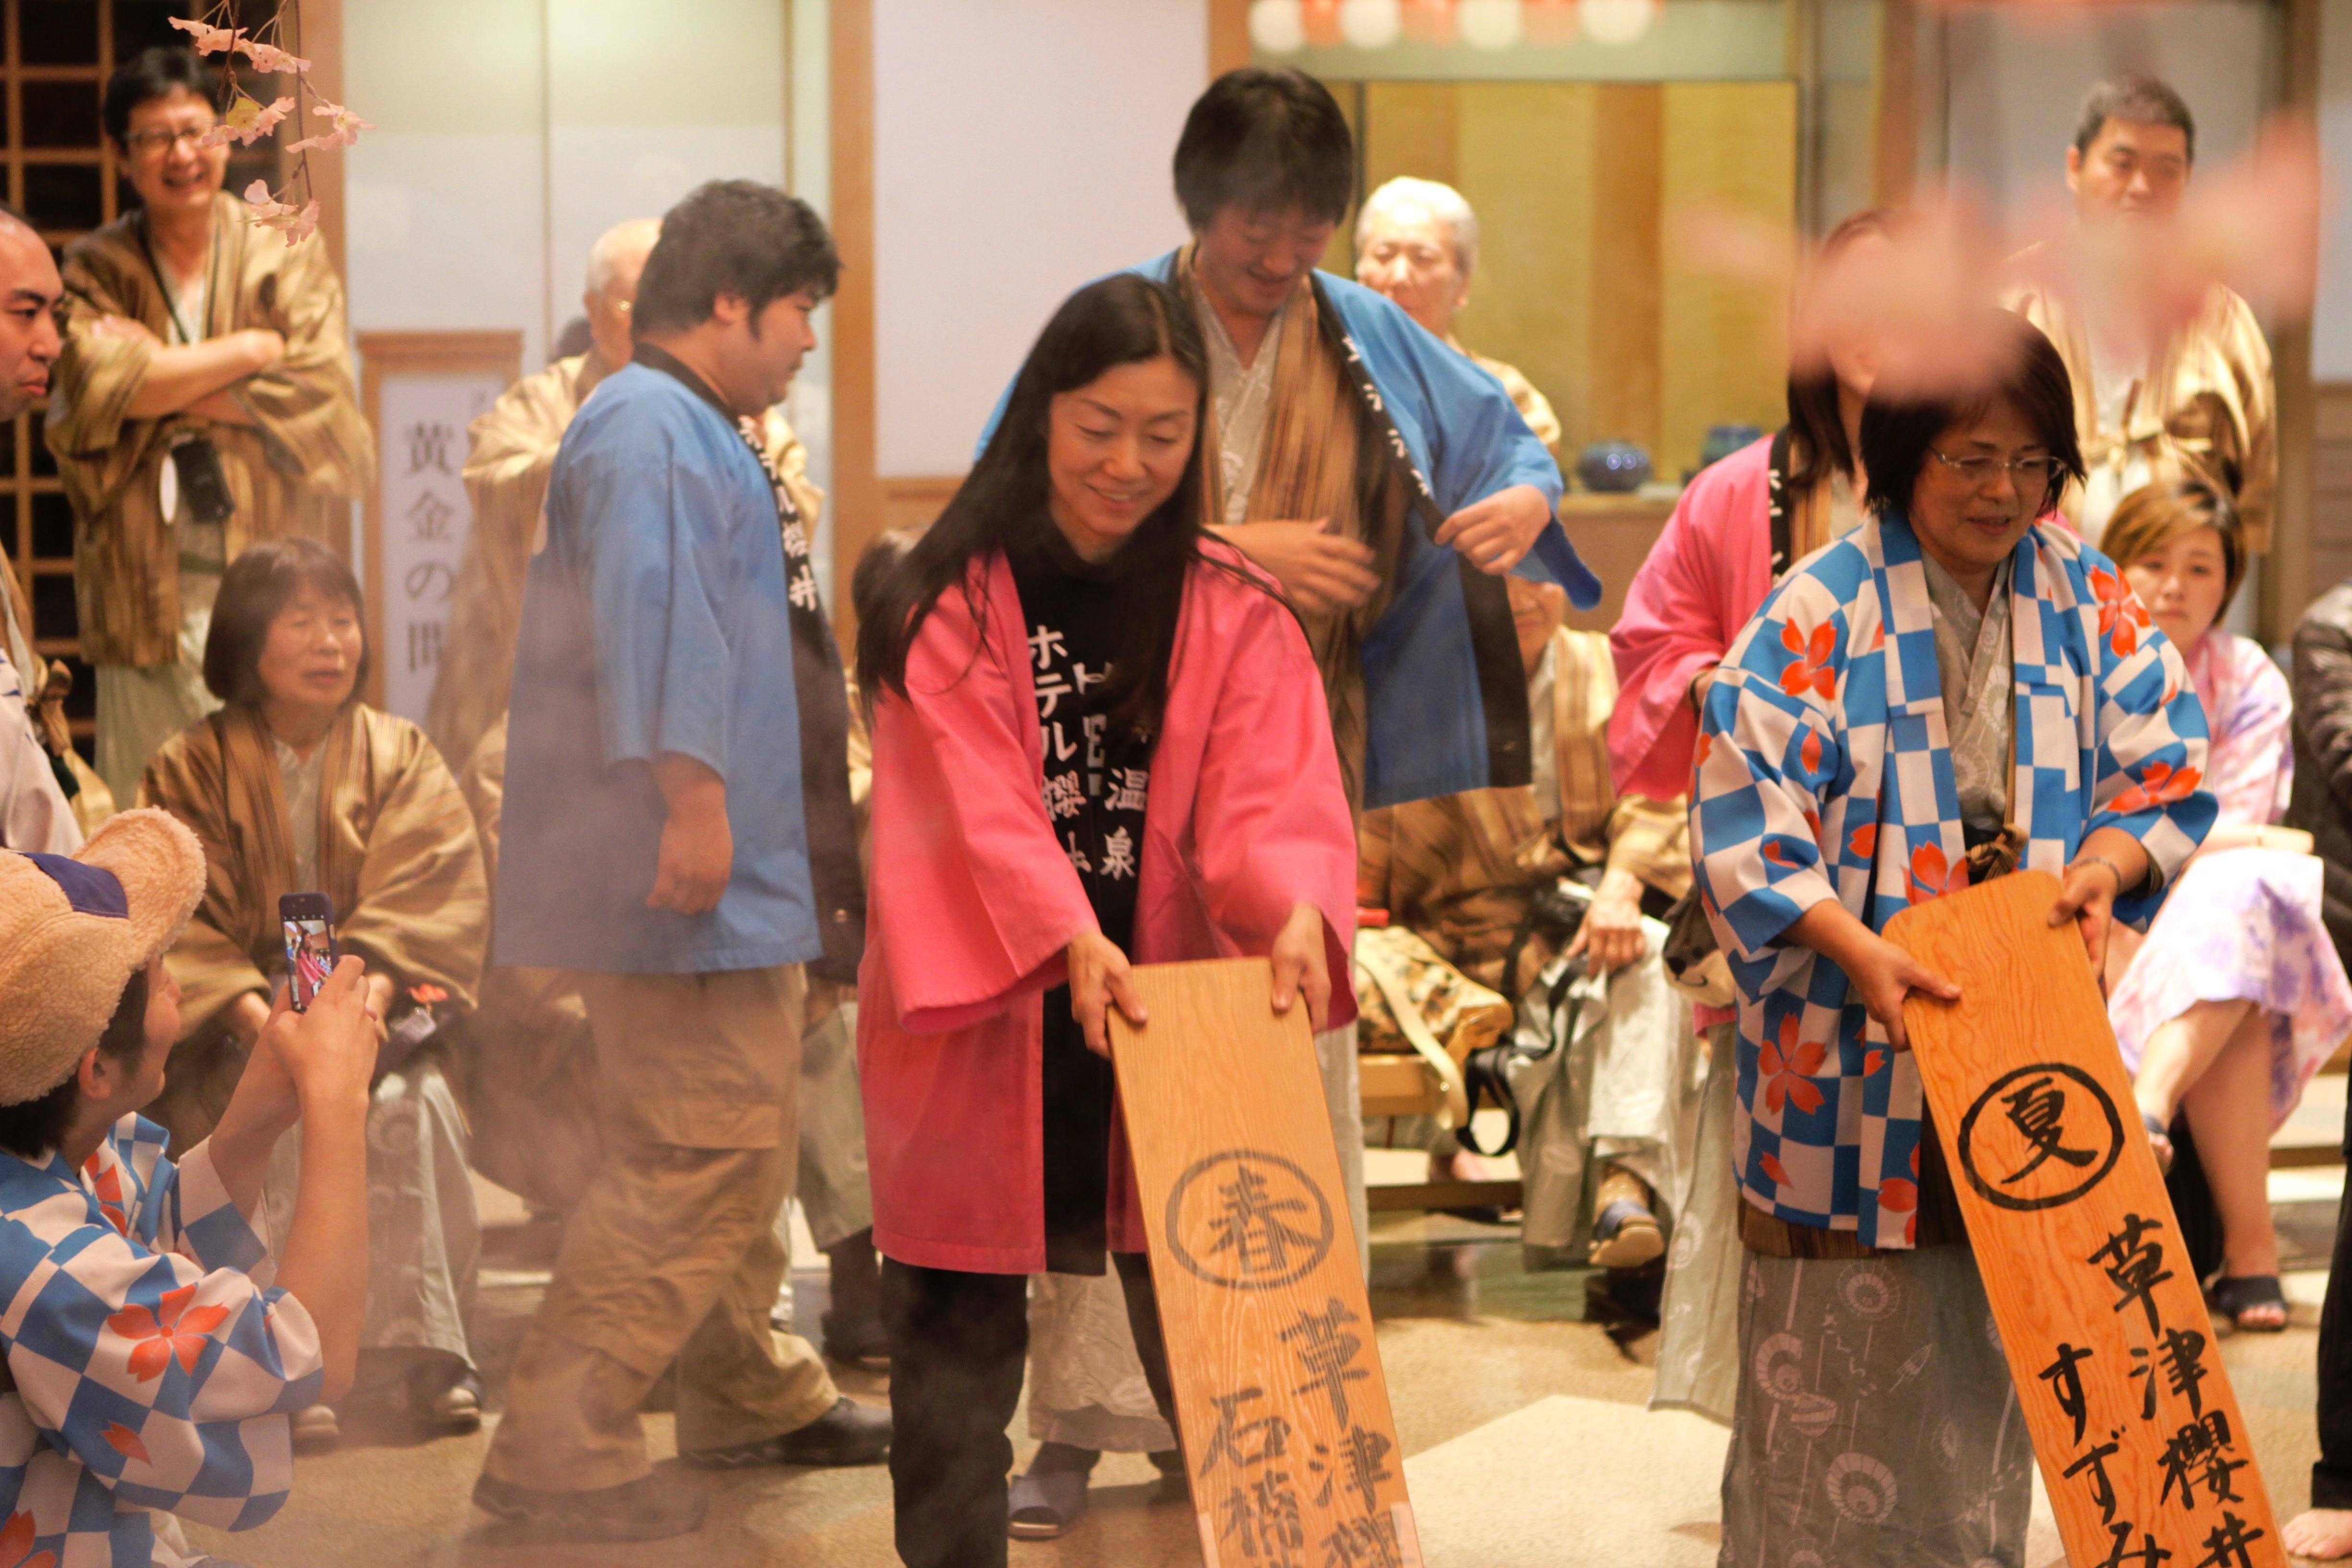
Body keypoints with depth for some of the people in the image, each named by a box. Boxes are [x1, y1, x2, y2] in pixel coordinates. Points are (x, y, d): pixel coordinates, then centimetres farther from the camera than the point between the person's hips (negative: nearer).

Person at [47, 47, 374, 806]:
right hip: (151, 598, 0)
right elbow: (101, 384, -10)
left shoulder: (289, 256, 8)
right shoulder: (96, 270, 9)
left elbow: (323, 397, -6)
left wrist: (163, 379, -6)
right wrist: (253, 349, -5)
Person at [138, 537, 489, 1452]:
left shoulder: (403, 760, 10)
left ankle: (422, 1358, -28)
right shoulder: (189, 773, 5)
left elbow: (430, 902, -3)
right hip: (233, 1032, -1)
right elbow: (179, 925, -5)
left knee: (409, 1105, -31)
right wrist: (254, 1013, -23)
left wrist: (369, 990, -22)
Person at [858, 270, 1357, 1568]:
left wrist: (1295, 911, -33)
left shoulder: (1232, 614, 4)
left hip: (1165, 1032, 2)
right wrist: (1066, 939, -33)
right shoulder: (951, 604, -2)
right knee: (955, 1363, 5)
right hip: (976, 1041, -1)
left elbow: (1271, 791, -11)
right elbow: (976, 797, -15)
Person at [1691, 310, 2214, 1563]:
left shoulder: (2086, 602, 6)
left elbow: (2166, 773, 8)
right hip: (1852, 1039, -4)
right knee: (1841, 1345, 1)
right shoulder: (1825, 613, -7)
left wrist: (2103, 868, -12)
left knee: (1991, 1353, 11)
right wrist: (1857, 948, -23)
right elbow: (1745, 814, -11)